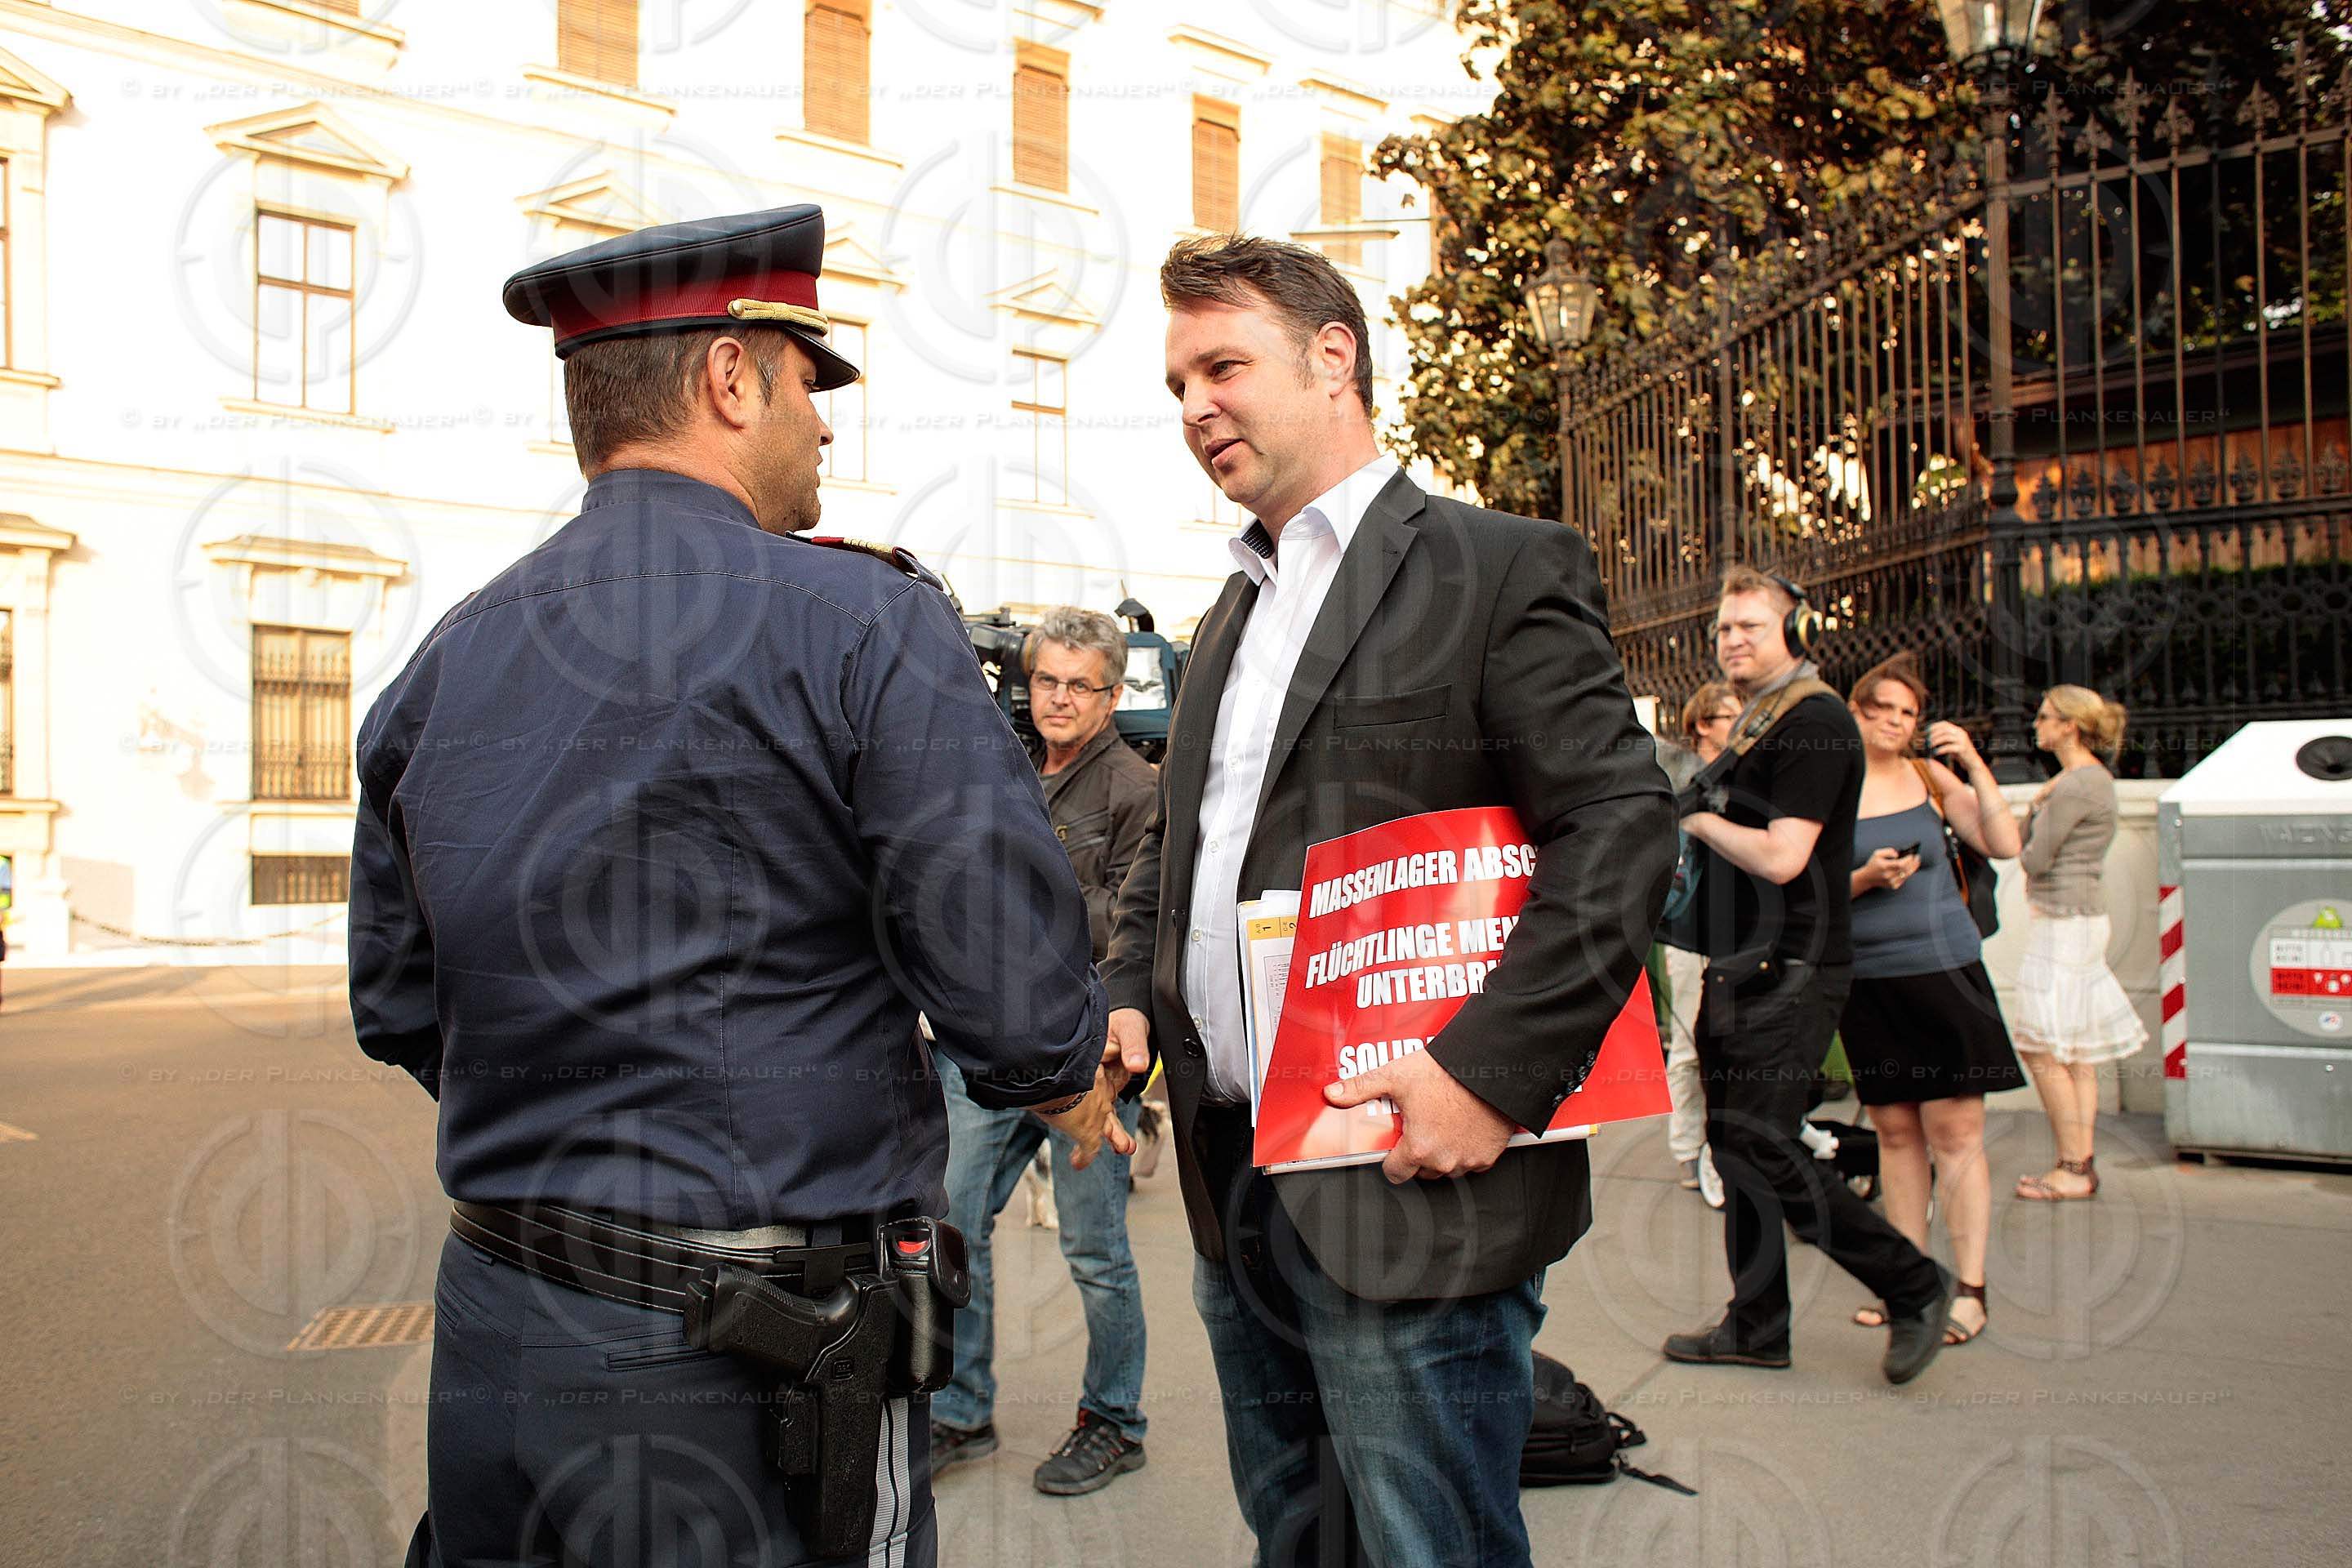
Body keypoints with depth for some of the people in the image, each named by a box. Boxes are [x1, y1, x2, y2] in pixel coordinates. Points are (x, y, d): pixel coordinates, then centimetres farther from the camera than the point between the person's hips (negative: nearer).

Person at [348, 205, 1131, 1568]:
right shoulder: (862, 625, -14)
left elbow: (401, 1012, 11)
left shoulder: (441, 667, 4)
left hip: (494, 1315, 6)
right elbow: (1011, 980, -19)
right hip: (747, 1368, -6)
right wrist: (1067, 1076, 3)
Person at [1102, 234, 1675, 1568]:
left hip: (1407, 1189, -8)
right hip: (1236, 1186, 8)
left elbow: (1622, 829, -15)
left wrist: (1492, 1070, -23)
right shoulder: (1234, 613, 18)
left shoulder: (1503, 569, -6)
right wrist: (1133, 998, 9)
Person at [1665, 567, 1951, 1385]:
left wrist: (1703, 822, -7)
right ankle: (1756, 1327, 21)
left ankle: (1913, 1286, 5)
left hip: (1790, 975, -10)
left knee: (1761, 1146, -10)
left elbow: (1781, 857, -20)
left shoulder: (1816, 721, -13)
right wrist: (1702, 820, 7)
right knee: (1736, 1143, 11)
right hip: (1739, 970, 10)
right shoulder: (1753, 724, 17)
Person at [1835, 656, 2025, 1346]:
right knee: (1896, 1133, 8)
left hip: (1943, 970, -1)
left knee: (1956, 1132, -4)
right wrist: (1865, 879, -14)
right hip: (1867, 979, 1)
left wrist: (1974, 763, -9)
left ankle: (1970, 1289, 3)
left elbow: (2004, 844, -3)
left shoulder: (1932, 777, 5)